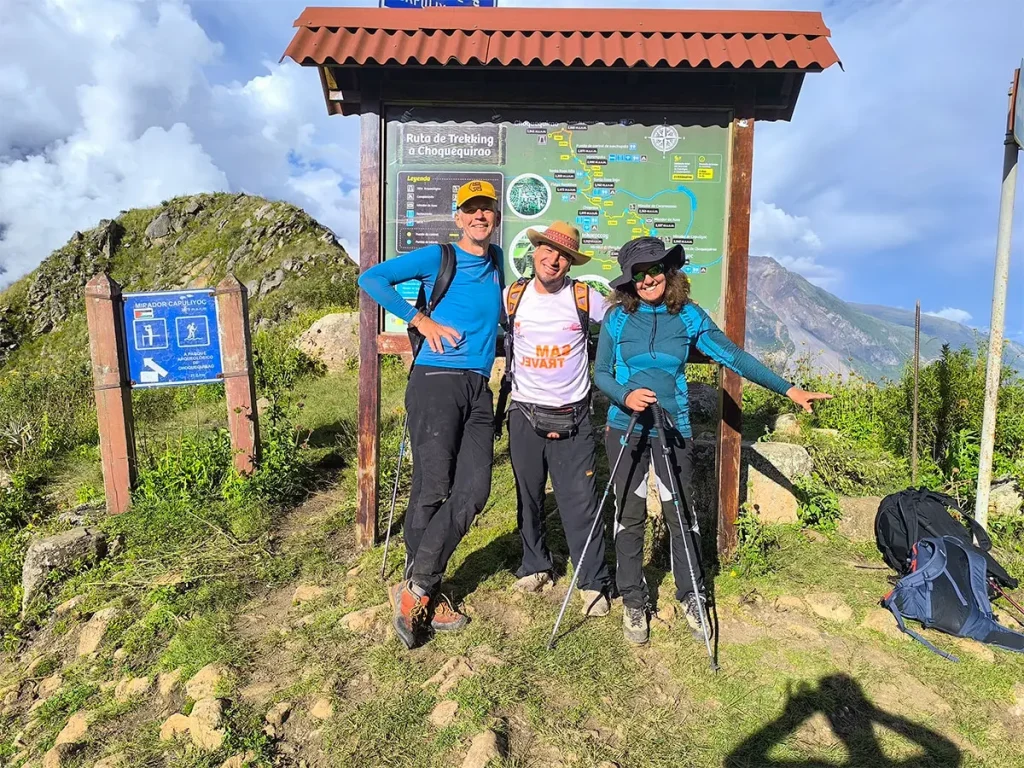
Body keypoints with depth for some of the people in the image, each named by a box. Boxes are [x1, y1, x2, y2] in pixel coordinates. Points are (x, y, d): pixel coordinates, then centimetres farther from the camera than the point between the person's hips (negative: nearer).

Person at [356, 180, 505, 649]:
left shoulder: (498, 262, 20)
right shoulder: (437, 257, 3)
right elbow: (372, 279, -2)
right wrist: (420, 319, -7)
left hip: (479, 389, 6)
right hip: (436, 381, -5)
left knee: (472, 491, -5)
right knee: (432, 489, -6)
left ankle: (415, 589, 6)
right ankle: (425, 595, 10)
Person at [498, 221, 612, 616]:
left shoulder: (585, 297, -4)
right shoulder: (512, 296, 1)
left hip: (572, 418, -2)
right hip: (525, 415, 2)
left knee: (580, 502, -2)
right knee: (528, 498, 14)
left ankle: (594, 583, 13)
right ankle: (534, 566, 34)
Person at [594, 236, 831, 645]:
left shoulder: (688, 316, 0)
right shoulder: (617, 317, -1)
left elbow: (733, 356, -1)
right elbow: (601, 372, 1)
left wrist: (788, 388, -5)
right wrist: (625, 396, -19)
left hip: (673, 431, 0)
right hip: (625, 430, 0)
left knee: (681, 517, 6)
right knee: (629, 517, 7)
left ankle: (692, 599, 26)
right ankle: (633, 602, 22)